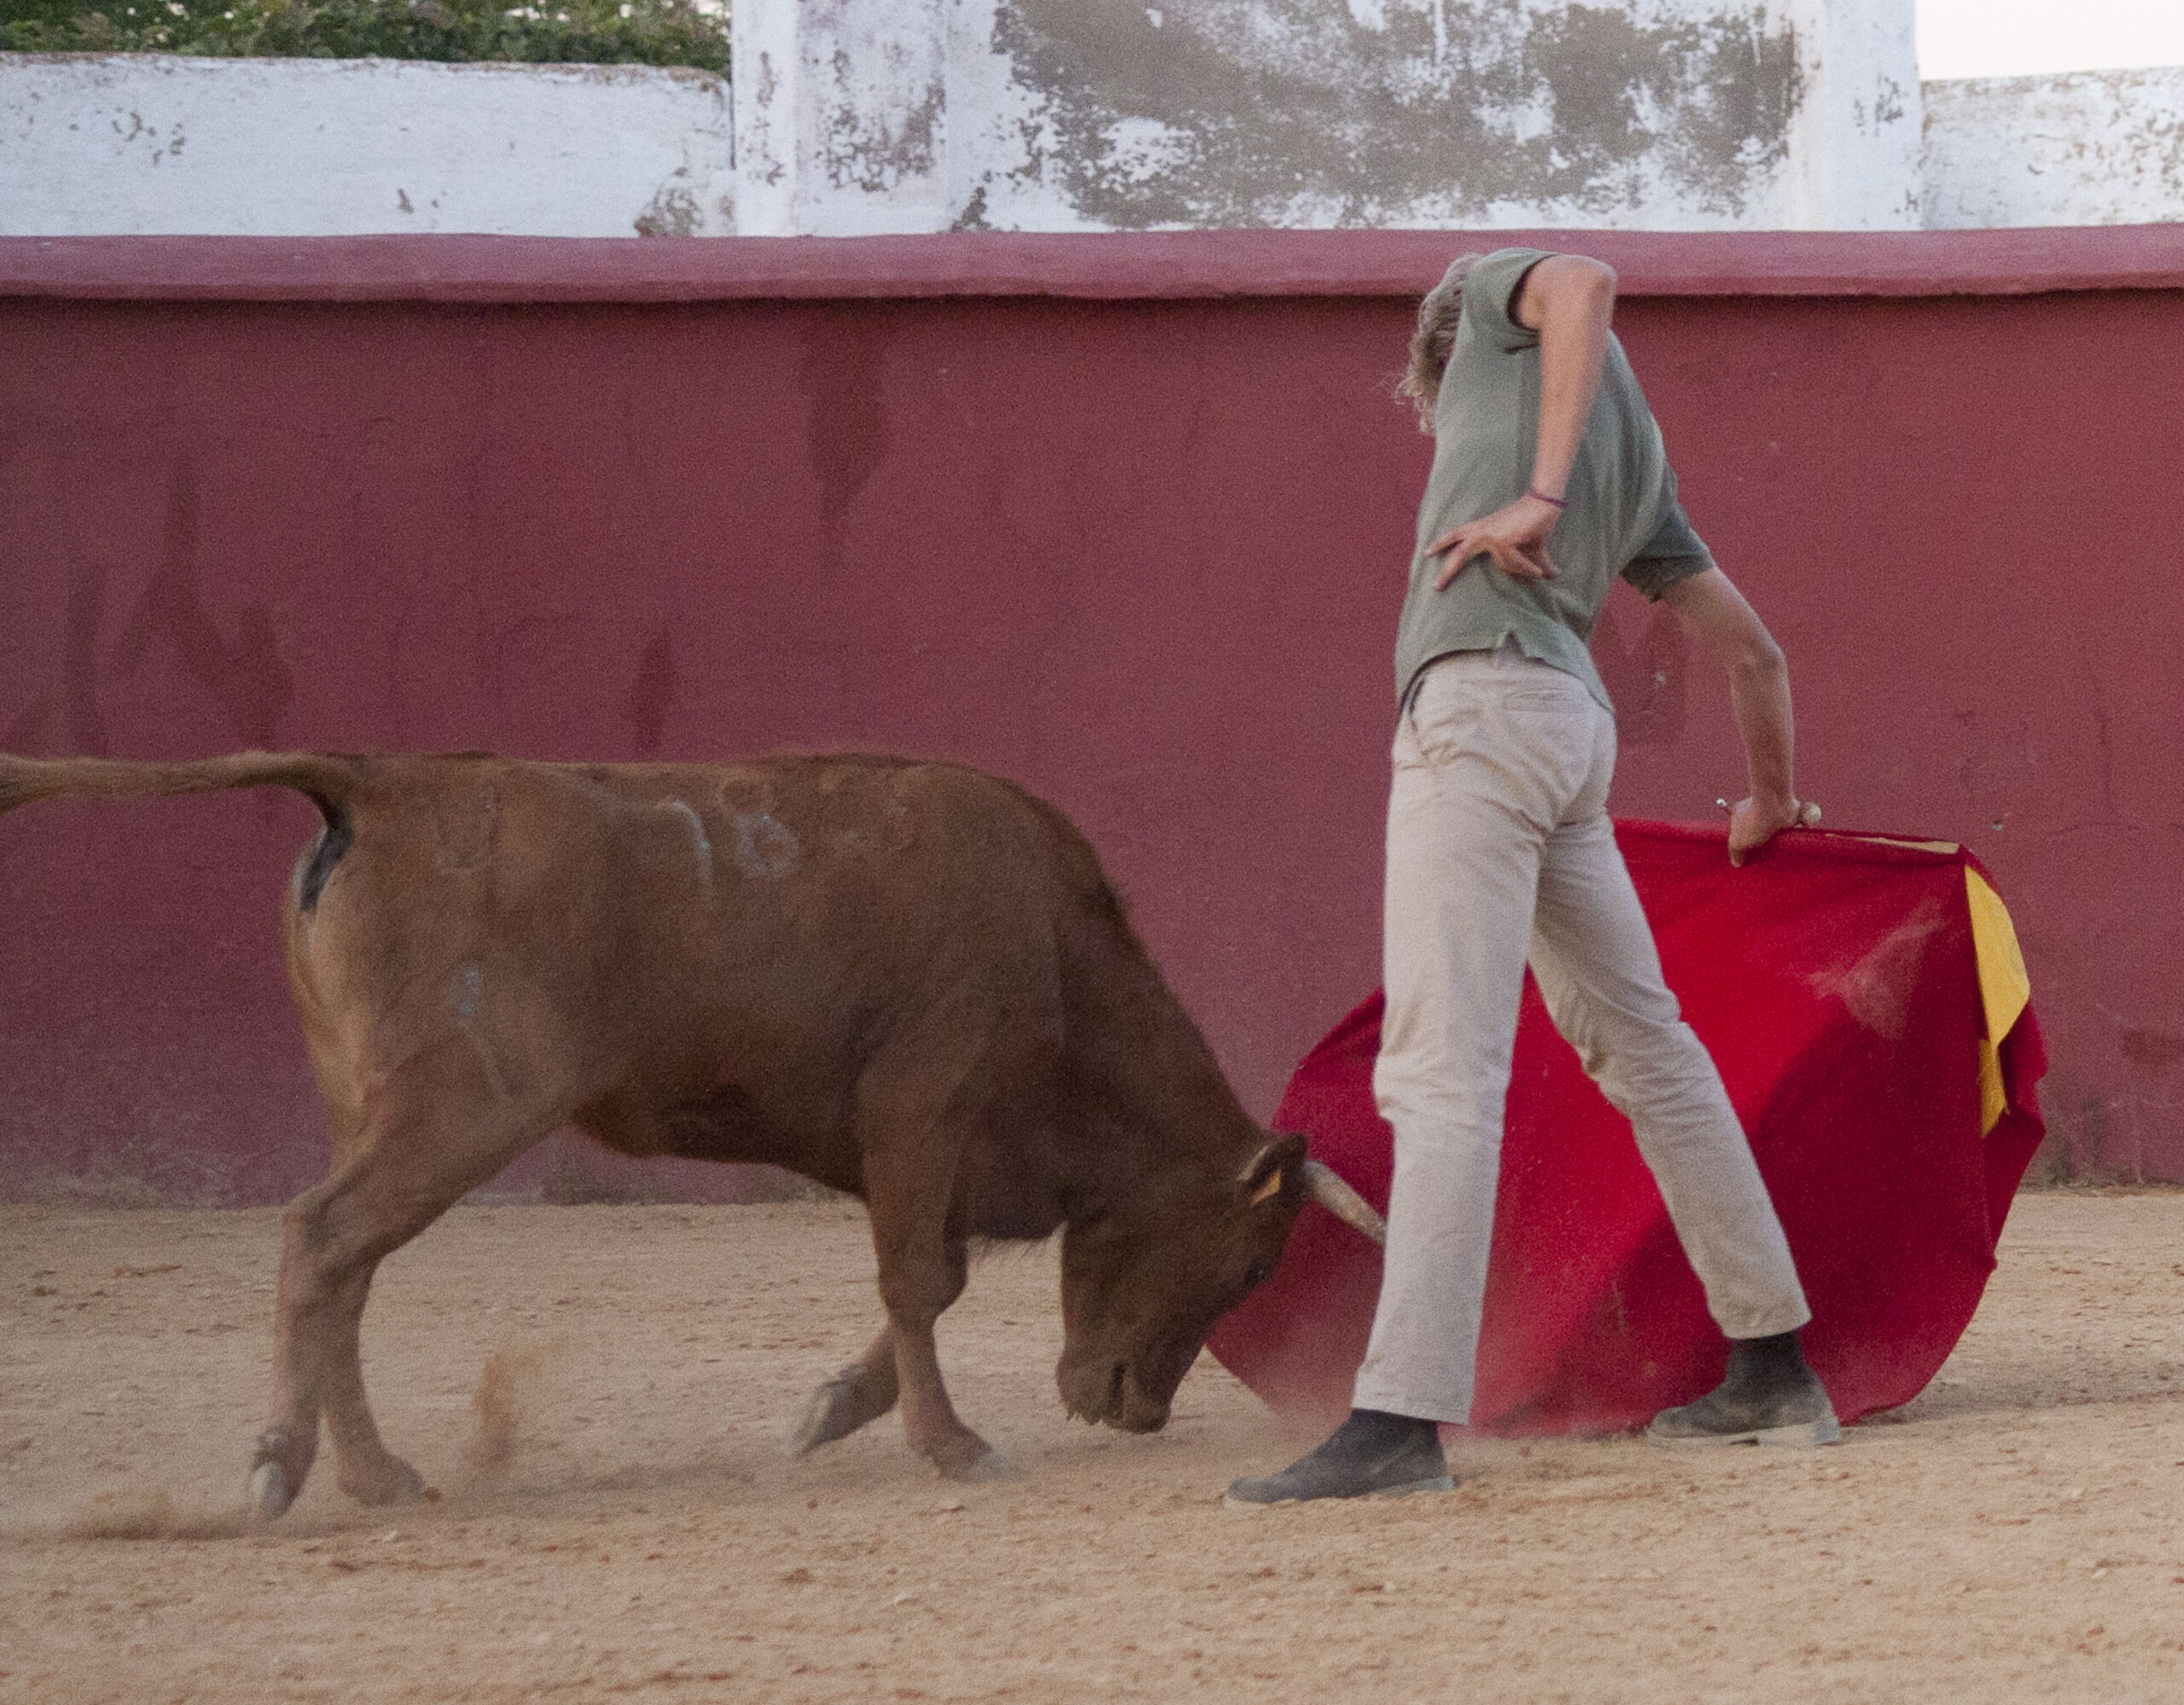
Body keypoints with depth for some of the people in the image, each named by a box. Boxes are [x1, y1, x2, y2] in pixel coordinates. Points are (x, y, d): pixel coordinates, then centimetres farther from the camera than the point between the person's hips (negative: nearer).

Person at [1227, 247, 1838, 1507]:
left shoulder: (1495, 290, 15)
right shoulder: (1641, 457, 30)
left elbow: (1586, 285, -10)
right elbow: (1756, 655, 31)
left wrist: (1540, 497, -14)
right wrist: (1773, 804, 45)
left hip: (1482, 702, -8)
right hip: (1574, 729, 8)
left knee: (1442, 1071, -15)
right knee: (1642, 1045, 19)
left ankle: (1402, 1423, -23)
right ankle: (1776, 1373, 24)